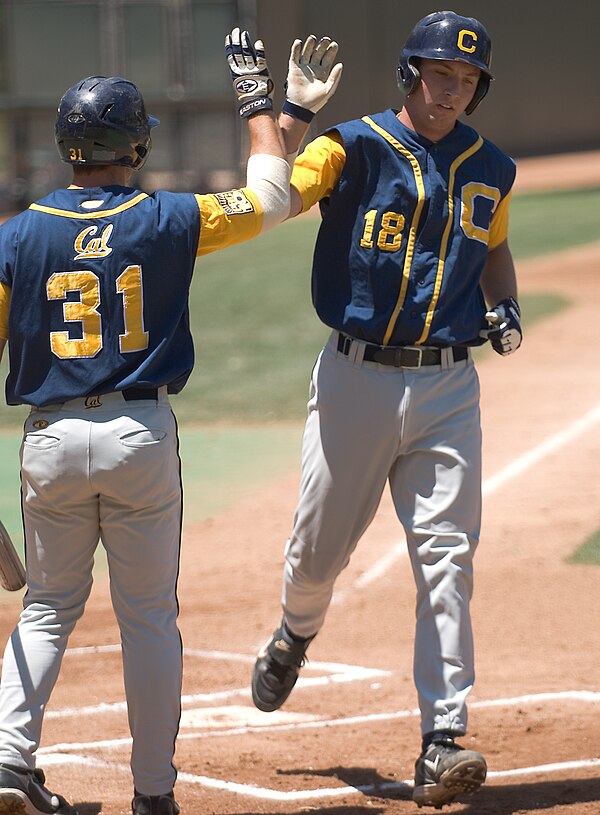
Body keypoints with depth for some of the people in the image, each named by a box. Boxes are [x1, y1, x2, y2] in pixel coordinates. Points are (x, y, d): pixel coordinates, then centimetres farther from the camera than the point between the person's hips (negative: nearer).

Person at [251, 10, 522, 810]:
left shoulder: (490, 171, 8)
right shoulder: (354, 148, -6)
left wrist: (506, 308, 7)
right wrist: (280, 110, -29)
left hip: (448, 388, 2)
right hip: (357, 378, -2)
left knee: (447, 556, -8)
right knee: (320, 543, 10)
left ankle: (443, 742, -9)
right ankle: (295, 636, 46)